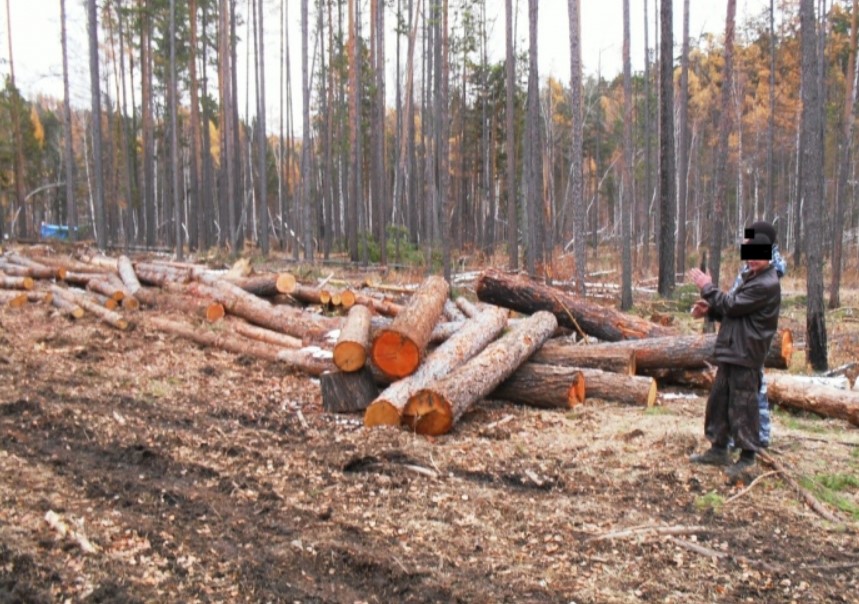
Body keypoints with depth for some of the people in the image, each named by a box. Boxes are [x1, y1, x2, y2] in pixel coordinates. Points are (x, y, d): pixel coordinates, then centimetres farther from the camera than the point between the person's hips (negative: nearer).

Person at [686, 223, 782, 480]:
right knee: (719, 399, 15)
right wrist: (709, 310, 2)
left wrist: (708, 287, -8)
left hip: (745, 354, -10)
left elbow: (733, 305, -19)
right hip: (731, 351, 10)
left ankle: (747, 456, 10)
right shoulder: (752, 277, 17)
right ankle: (719, 449, 26)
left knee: (742, 405, -2)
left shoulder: (767, 285, -17)